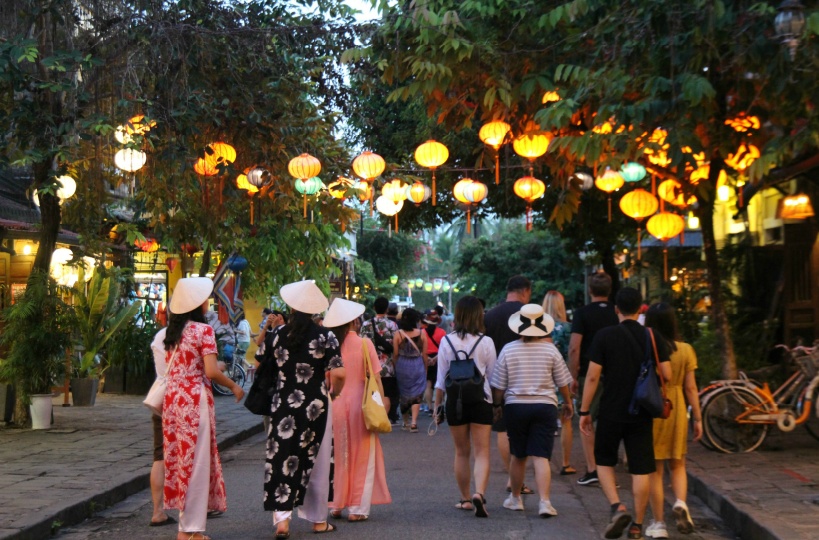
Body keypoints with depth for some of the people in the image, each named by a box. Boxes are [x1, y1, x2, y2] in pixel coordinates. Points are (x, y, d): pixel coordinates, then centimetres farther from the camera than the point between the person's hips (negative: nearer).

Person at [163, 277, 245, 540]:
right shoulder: (203, 330, -9)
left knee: (180, 458, 11)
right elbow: (211, 371, -16)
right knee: (197, 462, 0)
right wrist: (234, 386, -3)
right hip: (195, 399, -7)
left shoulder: (173, 331, 12)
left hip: (172, 397, 7)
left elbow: (169, 367, 14)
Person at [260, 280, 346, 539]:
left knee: (282, 458, 4)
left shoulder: (278, 334, -1)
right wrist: (333, 392, 5)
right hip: (316, 405, -1)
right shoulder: (324, 336, -8)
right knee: (317, 462, 10)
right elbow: (338, 374, -14)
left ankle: (282, 516, -10)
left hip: (283, 404, 1)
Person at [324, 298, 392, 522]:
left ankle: (336, 505, 18)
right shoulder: (364, 344, -8)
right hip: (359, 404, -2)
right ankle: (358, 508, 6)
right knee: (362, 457, 6)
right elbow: (375, 379, -6)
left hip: (335, 405, 3)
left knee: (338, 456, 14)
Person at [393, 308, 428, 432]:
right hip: (418, 366, -1)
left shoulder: (398, 334, -6)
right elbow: (424, 354, 0)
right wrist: (425, 368, 12)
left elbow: (395, 354, -3)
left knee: (403, 394, 15)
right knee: (417, 394, 5)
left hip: (402, 366, 1)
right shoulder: (421, 333, -6)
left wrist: (396, 366, 10)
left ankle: (406, 422, 25)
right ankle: (413, 422, -8)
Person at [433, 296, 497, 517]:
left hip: (455, 400, 2)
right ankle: (479, 494, -21)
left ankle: (465, 499, 22)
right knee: (482, 453, -1)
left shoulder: (447, 341, -2)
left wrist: (437, 404, 10)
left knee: (461, 452, 15)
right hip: (481, 401, -2)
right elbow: (492, 376, 1)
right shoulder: (486, 342, -5)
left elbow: (441, 378, 1)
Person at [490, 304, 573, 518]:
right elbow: (562, 382, 4)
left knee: (518, 456, 15)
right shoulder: (550, 349, -4)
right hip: (545, 406, -1)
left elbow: (499, 385, 0)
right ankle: (544, 501, -12)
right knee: (541, 457, -3)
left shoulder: (508, 350, -4)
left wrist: (497, 404, 16)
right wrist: (568, 402, 20)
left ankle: (515, 498, 28)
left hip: (515, 406, 1)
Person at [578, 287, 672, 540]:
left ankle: (617, 507, -3)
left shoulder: (605, 336, -7)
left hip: (611, 412, -2)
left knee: (604, 461, 16)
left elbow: (592, 376, -9)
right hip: (641, 414, 2)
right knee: (640, 469, 7)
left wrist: (584, 410, -2)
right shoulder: (653, 338, 0)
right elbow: (667, 375, -4)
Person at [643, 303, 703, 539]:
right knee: (677, 465, 19)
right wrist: (698, 418, 8)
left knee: (655, 469, 8)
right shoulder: (685, 350, -3)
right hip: (676, 411, 2)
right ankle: (680, 503, -6)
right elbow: (690, 388, 0)